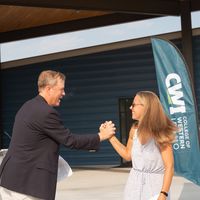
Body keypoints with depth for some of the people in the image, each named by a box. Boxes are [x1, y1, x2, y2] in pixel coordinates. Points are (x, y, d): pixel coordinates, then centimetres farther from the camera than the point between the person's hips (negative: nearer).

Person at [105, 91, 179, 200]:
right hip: (134, 183, 5)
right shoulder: (134, 130, 1)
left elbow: (169, 166, -18)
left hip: (154, 187, -5)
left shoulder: (160, 133, -16)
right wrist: (110, 136, 8)